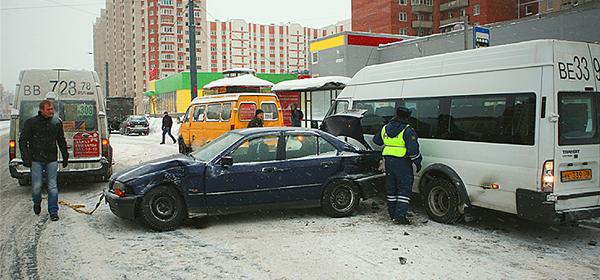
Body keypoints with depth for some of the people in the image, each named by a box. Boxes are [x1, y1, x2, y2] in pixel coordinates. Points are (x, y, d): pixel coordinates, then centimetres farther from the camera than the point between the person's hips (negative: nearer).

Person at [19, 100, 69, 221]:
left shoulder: (57, 122, 5)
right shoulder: (31, 123, -3)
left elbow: (61, 141, 16)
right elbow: (22, 141, 1)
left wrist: (65, 156, 14)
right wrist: (26, 158, -7)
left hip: (52, 160, 2)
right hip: (36, 160, -2)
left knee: (52, 187, 1)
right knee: (36, 186, 3)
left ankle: (53, 211, 8)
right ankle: (37, 203, 33)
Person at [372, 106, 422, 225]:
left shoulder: (385, 128, 8)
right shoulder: (407, 131, -12)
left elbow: (376, 140, 23)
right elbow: (413, 149, -16)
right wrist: (418, 162, -5)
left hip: (388, 161, 6)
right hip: (402, 162, -6)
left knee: (391, 188, 15)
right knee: (404, 189, -1)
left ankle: (393, 214, 21)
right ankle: (400, 215, -8)